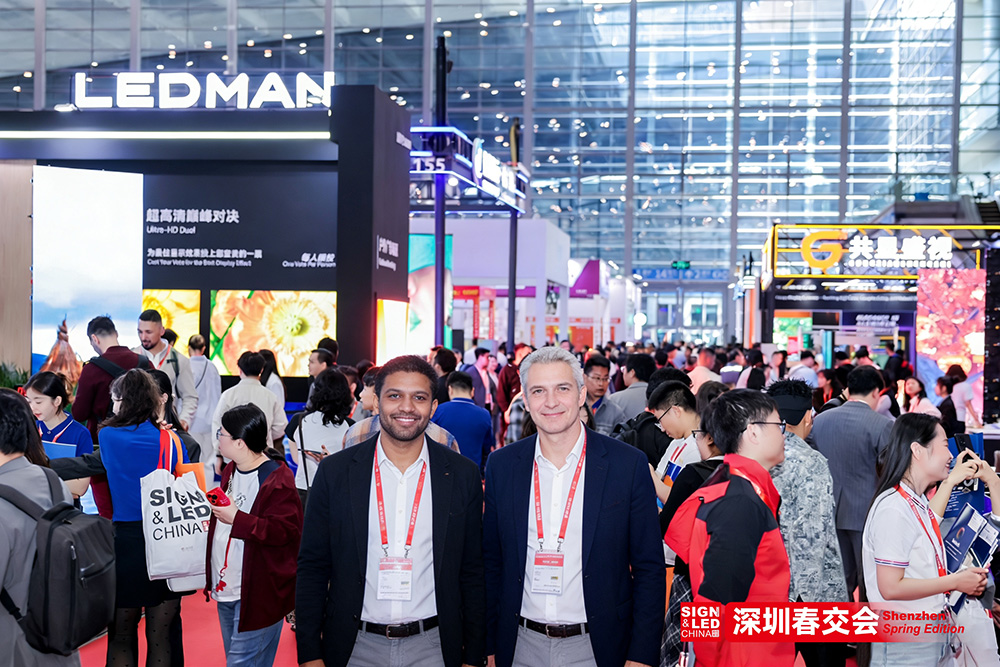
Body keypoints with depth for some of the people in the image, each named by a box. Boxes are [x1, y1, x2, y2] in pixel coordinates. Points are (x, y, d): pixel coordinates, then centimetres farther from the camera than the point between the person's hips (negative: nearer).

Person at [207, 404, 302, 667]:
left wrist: (236, 519, -28)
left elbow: (286, 530, -25)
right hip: (226, 587, 10)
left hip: (258, 594, -9)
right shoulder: (231, 470, 10)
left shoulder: (277, 481, -19)